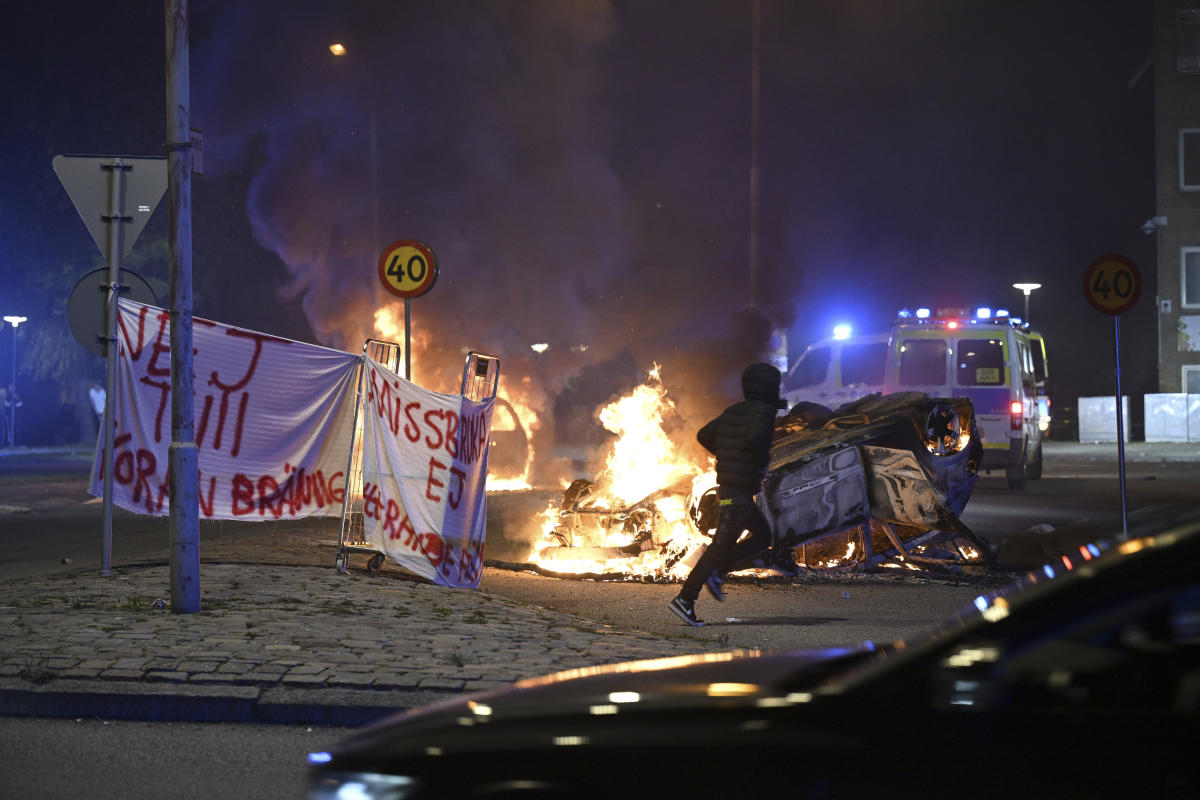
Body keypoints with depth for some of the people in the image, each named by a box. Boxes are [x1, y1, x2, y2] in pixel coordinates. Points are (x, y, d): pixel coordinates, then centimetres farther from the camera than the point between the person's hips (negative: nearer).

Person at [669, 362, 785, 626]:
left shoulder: (734, 411, 14)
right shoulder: (763, 412, -11)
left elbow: (704, 435, 15)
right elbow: (754, 438, -30)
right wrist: (763, 463, -13)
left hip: (727, 485, 9)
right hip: (740, 490, -9)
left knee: (763, 536, 20)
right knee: (721, 545, -8)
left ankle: (715, 571, 11)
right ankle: (685, 599, -11)